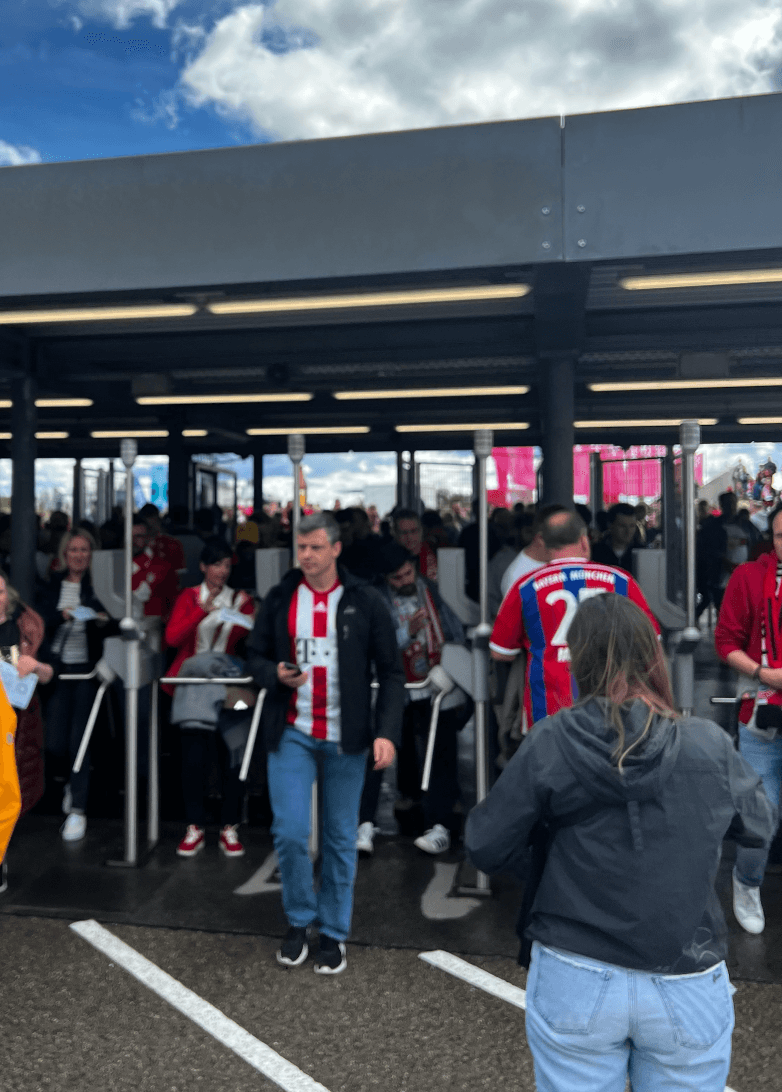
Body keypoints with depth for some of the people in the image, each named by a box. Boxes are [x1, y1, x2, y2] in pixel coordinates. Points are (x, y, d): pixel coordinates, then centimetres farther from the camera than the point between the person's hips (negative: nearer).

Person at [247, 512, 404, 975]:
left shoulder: (365, 602, -4)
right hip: (292, 733, 1)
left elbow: (391, 672, -3)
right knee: (290, 832, -2)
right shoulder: (279, 599, 3)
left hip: (345, 738, -1)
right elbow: (255, 655, 11)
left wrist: (387, 732, -13)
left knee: (341, 839, 8)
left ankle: (334, 933, 27)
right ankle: (299, 921, 24)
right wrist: (275, 673, -12)